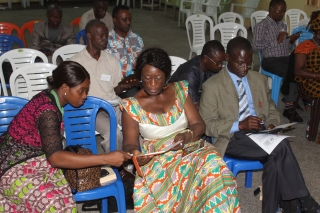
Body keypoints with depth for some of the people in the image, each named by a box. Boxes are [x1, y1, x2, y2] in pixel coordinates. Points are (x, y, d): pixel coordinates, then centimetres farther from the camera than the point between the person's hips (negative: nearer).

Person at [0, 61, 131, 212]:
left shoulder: (48, 98, 4)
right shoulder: (48, 110, -23)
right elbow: (55, 157, -34)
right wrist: (106, 159, -36)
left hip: (33, 161, 9)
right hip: (18, 170, -9)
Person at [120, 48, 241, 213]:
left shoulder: (179, 90, 5)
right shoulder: (131, 105, -2)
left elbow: (199, 125, 2)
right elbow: (130, 143, -4)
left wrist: (188, 135, -20)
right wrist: (134, 152, -28)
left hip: (190, 148, 3)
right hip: (157, 158, -3)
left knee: (212, 164, -29)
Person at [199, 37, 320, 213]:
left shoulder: (260, 79, 14)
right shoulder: (212, 86, -4)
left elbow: (271, 109, 22)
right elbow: (207, 125, -7)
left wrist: (272, 124, -3)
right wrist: (239, 125, -21)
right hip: (232, 139, -5)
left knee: (275, 160, -31)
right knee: (281, 146, -29)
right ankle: (303, 198, -16)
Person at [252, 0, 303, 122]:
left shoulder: (283, 25, 20)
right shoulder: (262, 25, -2)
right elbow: (255, 46, -14)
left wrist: (291, 41, 0)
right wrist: (276, 41, -14)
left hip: (286, 58, 6)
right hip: (270, 60, -6)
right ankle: (289, 107, -22)